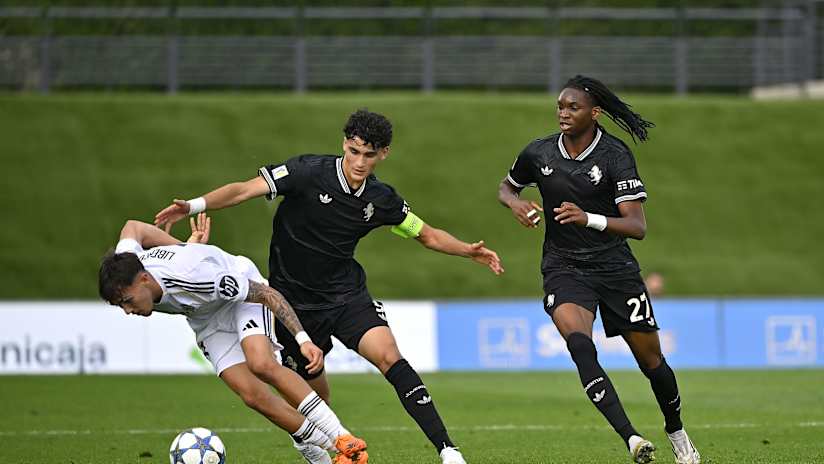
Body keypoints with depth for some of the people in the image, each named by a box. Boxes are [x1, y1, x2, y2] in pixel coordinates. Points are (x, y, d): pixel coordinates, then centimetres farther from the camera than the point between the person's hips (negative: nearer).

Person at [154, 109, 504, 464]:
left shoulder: (382, 200, -2)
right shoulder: (308, 172, -16)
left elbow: (427, 235, 14)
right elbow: (244, 190, -21)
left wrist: (468, 251, -1)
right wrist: (194, 205, -35)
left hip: (347, 294, 2)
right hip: (294, 299, -1)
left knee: (389, 358, -21)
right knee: (314, 391, 6)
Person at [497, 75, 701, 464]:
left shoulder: (615, 155, -13)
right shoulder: (539, 153, -3)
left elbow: (637, 226, -19)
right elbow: (506, 187, 18)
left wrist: (589, 218, -35)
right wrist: (514, 203, -6)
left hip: (615, 267, 0)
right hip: (563, 268, 1)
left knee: (651, 359, 8)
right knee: (579, 344, -28)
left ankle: (676, 432, 37)